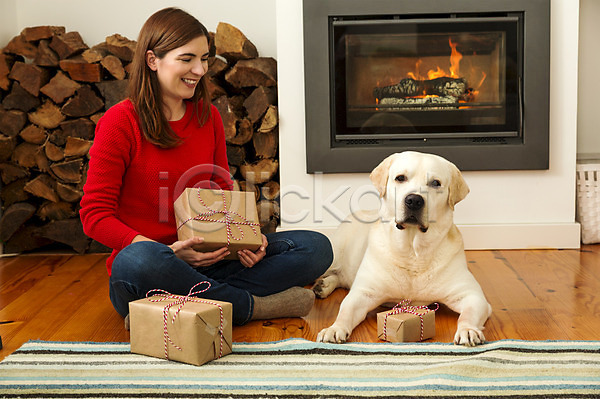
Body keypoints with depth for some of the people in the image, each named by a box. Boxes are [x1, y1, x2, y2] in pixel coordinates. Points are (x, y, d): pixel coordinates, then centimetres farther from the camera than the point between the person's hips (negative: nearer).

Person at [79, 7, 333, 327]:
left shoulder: (208, 117, 10)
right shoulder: (120, 122, -7)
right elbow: (94, 215, -9)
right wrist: (169, 252, -22)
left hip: (205, 261, 6)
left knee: (316, 248, -9)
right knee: (139, 260, -42)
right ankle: (251, 305, -22)